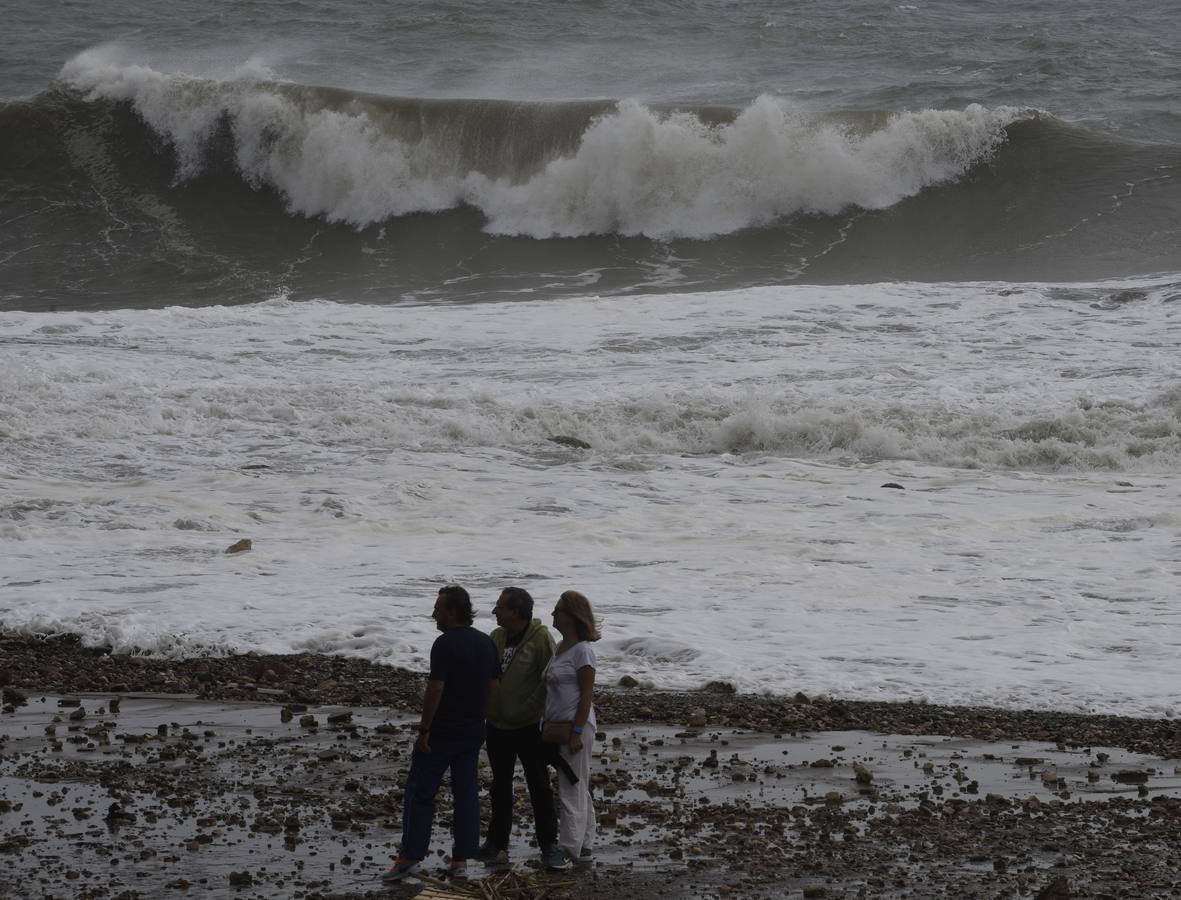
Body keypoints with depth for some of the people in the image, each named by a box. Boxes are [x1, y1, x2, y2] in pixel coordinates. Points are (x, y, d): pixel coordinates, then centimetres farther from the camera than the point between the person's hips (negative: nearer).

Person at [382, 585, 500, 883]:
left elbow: (435, 689, -20)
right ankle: (461, 860, 10)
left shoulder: (445, 644, -17)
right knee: (466, 792, 10)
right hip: (473, 732, 7)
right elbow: (493, 686, 10)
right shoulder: (487, 643, 6)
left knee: (420, 792, 1)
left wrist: (424, 730, -14)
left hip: (442, 732, -7)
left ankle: (409, 856, 0)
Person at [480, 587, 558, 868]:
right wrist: (484, 708, 6)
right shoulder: (496, 638, 4)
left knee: (539, 786, 4)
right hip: (498, 725, 6)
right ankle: (497, 842, 24)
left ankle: (548, 843, 13)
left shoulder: (541, 638, -14)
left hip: (529, 727, -6)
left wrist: (527, 710, -16)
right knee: (500, 786, 14)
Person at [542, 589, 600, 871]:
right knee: (578, 788, 15)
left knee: (572, 788, -4)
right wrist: (550, 728, 18)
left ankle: (569, 849, 0)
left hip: (576, 726, -10)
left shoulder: (581, 651, -16)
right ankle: (584, 846, 22)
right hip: (559, 726, 10)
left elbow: (587, 694, -17)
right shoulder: (561, 647, 12)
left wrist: (577, 732, -20)